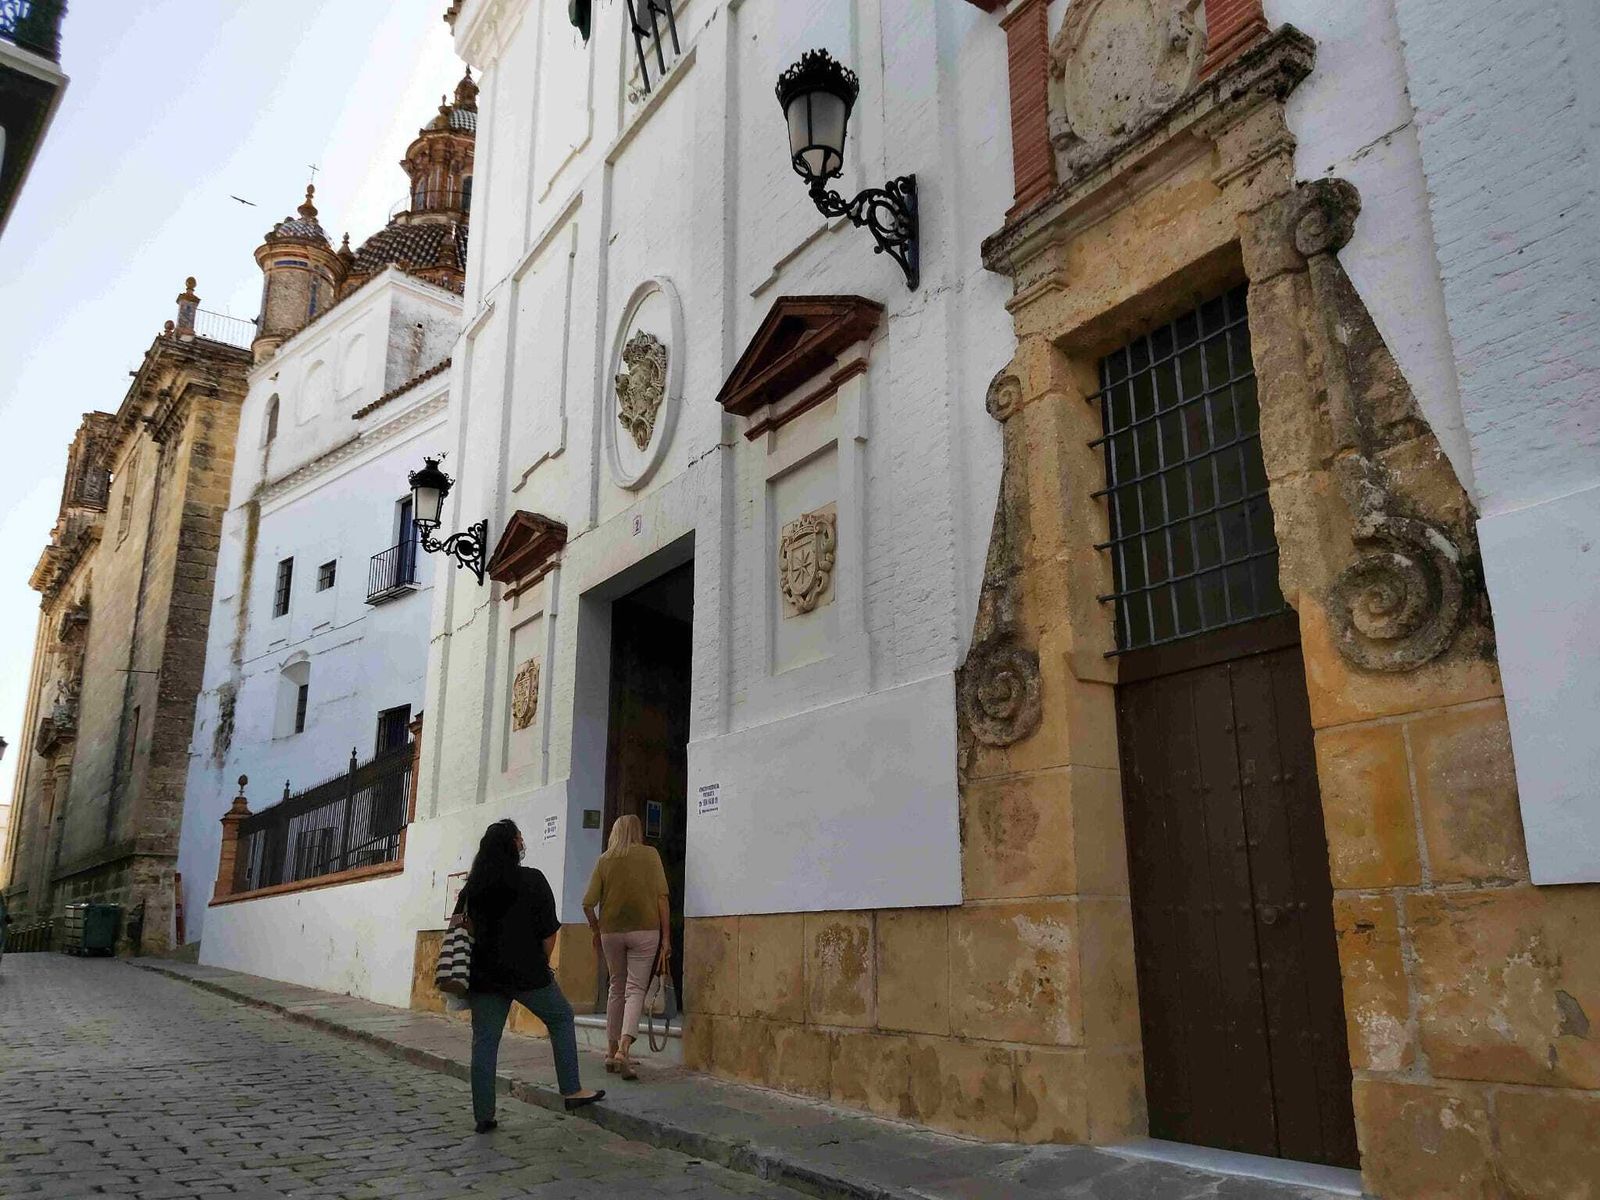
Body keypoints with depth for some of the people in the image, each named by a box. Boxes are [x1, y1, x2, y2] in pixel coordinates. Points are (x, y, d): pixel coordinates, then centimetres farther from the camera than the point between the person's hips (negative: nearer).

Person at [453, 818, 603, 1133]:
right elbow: (549, 931, -7)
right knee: (561, 1018, 14)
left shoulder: (472, 886, 6)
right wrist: (541, 964, 6)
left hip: (483, 974, 4)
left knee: (484, 1042, 9)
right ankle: (572, 1091, 13)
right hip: (526, 972, -4)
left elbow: (459, 927, 10)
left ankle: (483, 1116, 10)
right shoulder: (531, 880, -8)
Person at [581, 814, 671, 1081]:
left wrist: (595, 930, 18)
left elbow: (588, 903, 2)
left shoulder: (605, 859, 6)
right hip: (644, 929, -2)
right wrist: (666, 937, -1)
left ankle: (612, 1051, 20)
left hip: (611, 931, 3)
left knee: (616, 988, 16)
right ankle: (623, 1049, -18)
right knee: (636, 989, -1)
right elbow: (661, 897, -4)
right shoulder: (650, 854, 1)